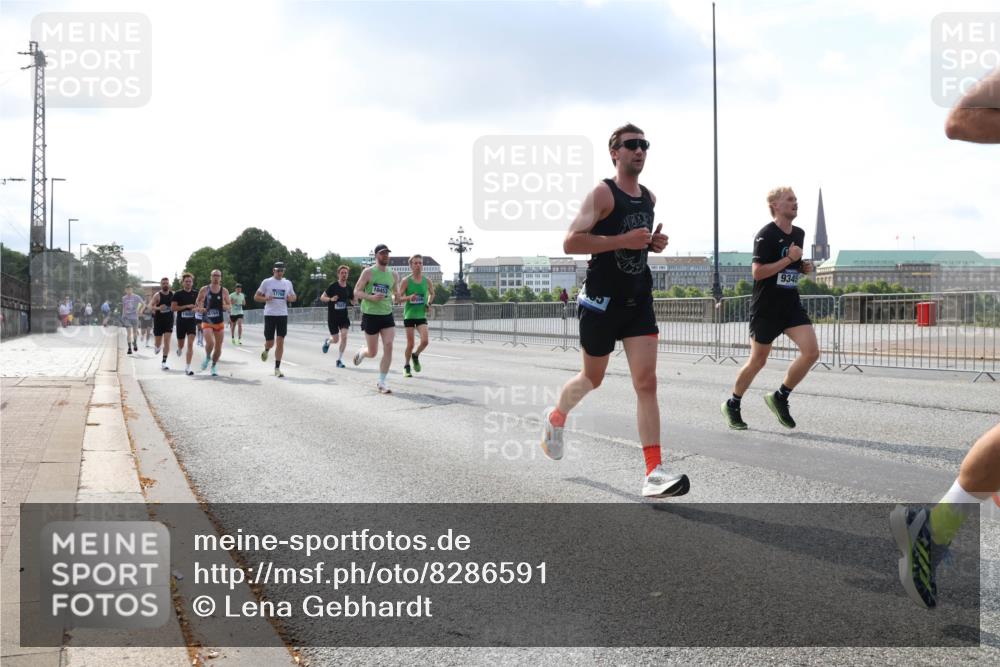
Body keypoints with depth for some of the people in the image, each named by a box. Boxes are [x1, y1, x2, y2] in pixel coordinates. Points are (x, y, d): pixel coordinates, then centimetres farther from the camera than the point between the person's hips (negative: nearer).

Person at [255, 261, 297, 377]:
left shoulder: (287, 283, 10)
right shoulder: (267, 282, 1)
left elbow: (294, 297, 20)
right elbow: (256, 297, 3)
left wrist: (291, 298, -4)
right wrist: (266, 299, -17)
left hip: (283, 315, 2)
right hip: (269, 314, -2)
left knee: (280, 342, -5)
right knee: (270, 342, 0)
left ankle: (277, 368, 0)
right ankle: (266, 350, 39)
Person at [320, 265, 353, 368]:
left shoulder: (349, 289, 3)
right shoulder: (333, 286, -9)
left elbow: (353, 302, 14)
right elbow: (322, 297, -5)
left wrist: (355, 298, -8)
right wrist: (331, 299, -24)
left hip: (344, 316, 3)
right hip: (332, 317, -3)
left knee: (344, 336, -15)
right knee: (336, 340, 2)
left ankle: (339, 359, -4)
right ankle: (327, 342, 40)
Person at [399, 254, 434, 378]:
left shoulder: (427, 281, 2)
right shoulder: (406, 281, -7)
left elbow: (432, 294, 20)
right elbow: (398, 297, -8)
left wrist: (428, 303, 2)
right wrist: (409, 297, -27)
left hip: (421, 315, 2)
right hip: (409, 315, -2)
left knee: (425, 340, -14)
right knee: (410, 344, -1)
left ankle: (415, 355, 17)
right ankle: (406, 367, 20)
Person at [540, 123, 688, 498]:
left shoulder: (649, 198, 11)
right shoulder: (602, 193, -11)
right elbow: (570, 243, -20)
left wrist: (652, 244, 7)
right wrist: (625, 240, -26)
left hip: (639, 301, 5)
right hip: (602, 299, -5)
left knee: (646, 383, -7)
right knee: (593, 378, 12)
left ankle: (654, 473, -11)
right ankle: (555, 418, 45)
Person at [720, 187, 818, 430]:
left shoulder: (799, 234, 11)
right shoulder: (766, 235, -13)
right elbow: (758, 272, -20)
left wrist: (803, 268, 5)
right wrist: (789, 259, -20)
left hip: (791, 305, 6)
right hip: (766, 307, -6)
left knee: (811, 351, -11)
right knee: (758, 361, 4)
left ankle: (780, 397, 6)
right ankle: (732, 405, 25)